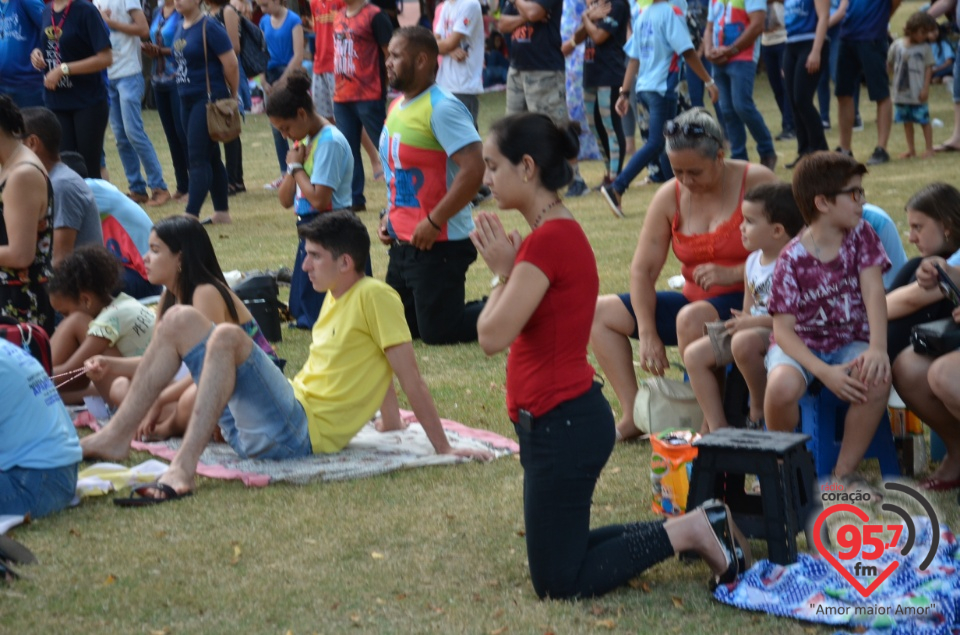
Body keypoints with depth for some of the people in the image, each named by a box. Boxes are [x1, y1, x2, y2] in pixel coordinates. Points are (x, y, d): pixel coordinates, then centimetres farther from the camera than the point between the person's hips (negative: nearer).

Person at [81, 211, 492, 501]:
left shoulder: (374, 297, -7)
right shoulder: (334, 296, 19)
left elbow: (411, 379, -9)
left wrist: (443, 449, -9)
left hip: (301, 433, -9)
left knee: (225, 337, -31)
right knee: (181, 320, 6)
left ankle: (184, 467, -40)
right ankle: (117, 435, -3)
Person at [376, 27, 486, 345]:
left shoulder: (441, 107, -18)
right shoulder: (397, 106, 10)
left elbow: (474, 169, -26)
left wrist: (433, 222, -25)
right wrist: (390, 215, 11)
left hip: (439, 245, -9)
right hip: (403, 242, 10)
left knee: (438, 332, -7)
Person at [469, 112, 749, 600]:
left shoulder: (548, 240, -21)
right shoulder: (559, 231, 11)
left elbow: (493, 336, -24)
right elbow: (500, 332, 12)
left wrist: (502, 271, -9)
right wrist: (506, 266, -1)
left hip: (562, 428, -10)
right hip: (565, 419, 10)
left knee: (558, 584, 1)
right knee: (562, 557, 21)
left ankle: (688, 532, 2)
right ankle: (695, 527, 19)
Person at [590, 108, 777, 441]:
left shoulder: (756, 183, -12)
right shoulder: (670, 196, 2)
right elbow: (643, 269, 0)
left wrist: (733, 274, -27)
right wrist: (648, 334, -10)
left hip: (747, 301, -7)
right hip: (695, 303, 7)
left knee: (691, 318, -39)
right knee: (599, 312, 0)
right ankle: (634, 415, -6)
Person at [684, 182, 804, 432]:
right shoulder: (753, 262, 10)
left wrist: (754, 321, -20)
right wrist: (742, 320, -3)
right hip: (754, 329, 9)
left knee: (744, 343, -38)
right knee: (694, 355, -1)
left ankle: (759, 413, -14)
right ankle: (717, 427, -2)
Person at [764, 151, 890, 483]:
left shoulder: (861, 235, -4)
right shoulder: (792, 259, -14)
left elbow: (873, 292, -14)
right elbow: (783, 329, -15)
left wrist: (878, 348, -31)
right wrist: (825, 372, -28)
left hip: (850, 341, 3)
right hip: (801, 344, -3)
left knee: (877, 378, -32)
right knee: (782, 386, -36)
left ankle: (844, 472, -15)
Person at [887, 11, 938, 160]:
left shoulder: (925, 48, -5)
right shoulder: (897, 45, 0)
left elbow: (929, 68, -5)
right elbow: (889, 64, 13)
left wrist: (925, 88, -10)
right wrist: (896, 76, 4)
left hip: (918, 93, -3)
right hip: (901, 91, 3)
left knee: (923, 120, 0)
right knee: (907, 120, 10)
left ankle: (929, 148, 6)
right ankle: (911, 149, 19)